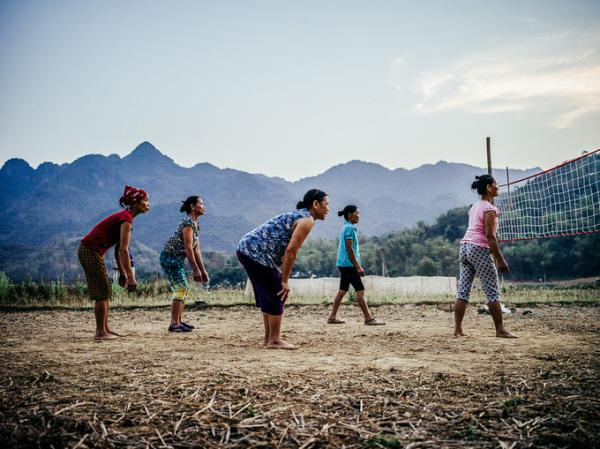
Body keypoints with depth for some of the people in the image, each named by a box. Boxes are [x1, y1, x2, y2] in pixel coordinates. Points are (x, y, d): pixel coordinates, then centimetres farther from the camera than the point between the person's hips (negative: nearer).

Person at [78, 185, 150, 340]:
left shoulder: (124, 217, 13)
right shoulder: (126, 218, -16)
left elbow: (119, 249, 16)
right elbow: (123, 250, -24)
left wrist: (122, 273, 17)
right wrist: (131, 276, -25)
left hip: (89, 251, 10)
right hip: (91, 251, -10)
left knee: (106, 292, 12)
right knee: (102, 292, -5)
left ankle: (105, 329, 17)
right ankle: (100, 332, 0)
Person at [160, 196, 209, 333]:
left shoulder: (195, 224, 14)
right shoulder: (188, 222, -16)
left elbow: (196, 249, 16)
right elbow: (188, 247, -22)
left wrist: (203, 270, 13)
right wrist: (195, 269, -22)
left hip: (176, 259, 10)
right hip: (170, 257, -10)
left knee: (183, 288, 13)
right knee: (180, 288, -10)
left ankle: (179, 321, 20)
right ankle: (174, 324, -8)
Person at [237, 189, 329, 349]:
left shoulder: (298, 216, 20)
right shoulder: (307, 220, -10)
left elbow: (287, 250, 21)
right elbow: (290, 251, -18)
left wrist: (283, 278, 19)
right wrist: (284, 281, -13)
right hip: (257, 253, -10)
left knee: (268, 296, 16)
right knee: (277, 296, -2)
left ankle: (269, 338, 23)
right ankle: (274, 340, 4)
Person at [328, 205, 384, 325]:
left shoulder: (346, 227, 17)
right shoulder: (350, 228, -13)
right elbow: (349, 249, -18)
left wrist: (357, 266, 21)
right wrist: (358, 266, -17)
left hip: (343, 264, 10)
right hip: (349, 264, -10)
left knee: (342, 291, 11)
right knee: (360, 291, -8)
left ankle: (332, 317, 13)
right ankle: (369, 318, -7)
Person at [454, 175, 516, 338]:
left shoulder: (474, 206, 17)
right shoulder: (490, 208, -8)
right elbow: (489, 235, -15)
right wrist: (500, 259, -14)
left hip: (465, 247, 8)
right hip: (479, 249, -8)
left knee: (463, 291, 4)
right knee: (493, 292, 0)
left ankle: (457, 329, 2)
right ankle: (500, 330, 4)